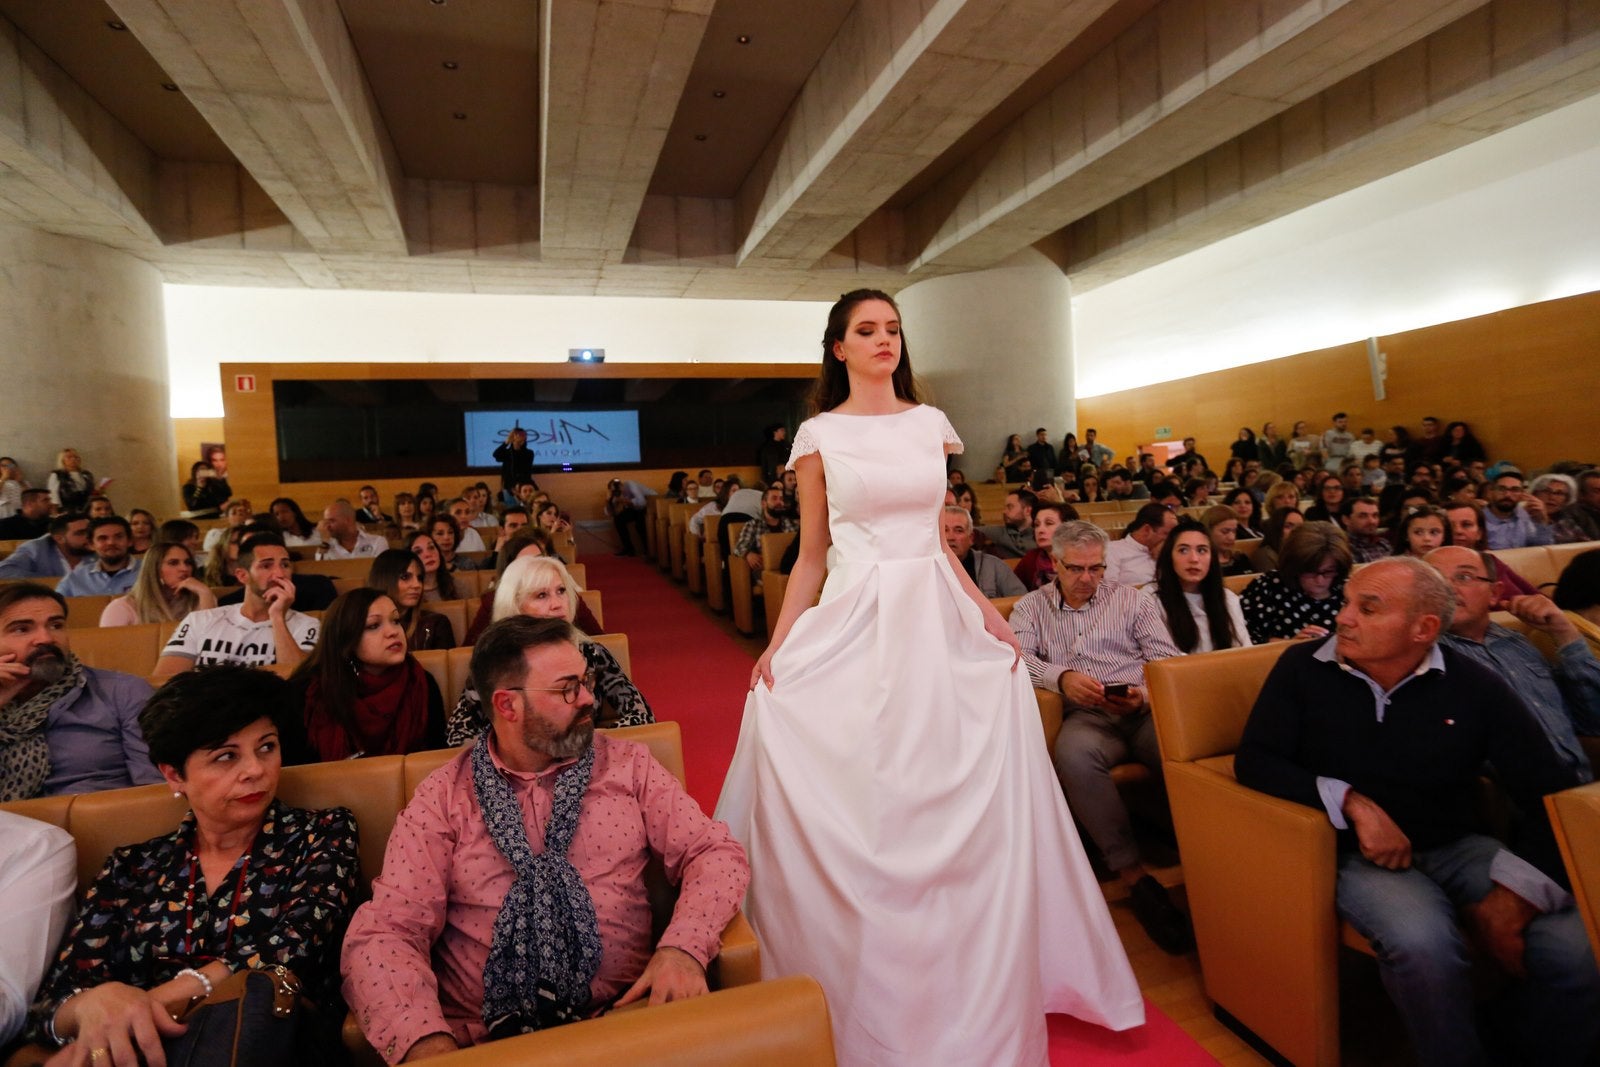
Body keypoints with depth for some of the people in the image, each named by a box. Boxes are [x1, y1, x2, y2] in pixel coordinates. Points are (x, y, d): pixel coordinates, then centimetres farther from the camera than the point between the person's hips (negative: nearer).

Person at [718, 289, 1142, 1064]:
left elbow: (933, 535, 14)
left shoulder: (930, 424, 11)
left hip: (936, 616, 3)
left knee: (965, 808, 8)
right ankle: (869, 1002, 24)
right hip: (855, 623, -3)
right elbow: (811, 555, 2)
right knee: (858, 813, 1)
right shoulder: (820, 435, 2)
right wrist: (777, 644, -7)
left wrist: (987, 609, 4)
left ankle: (972, 991, 31)